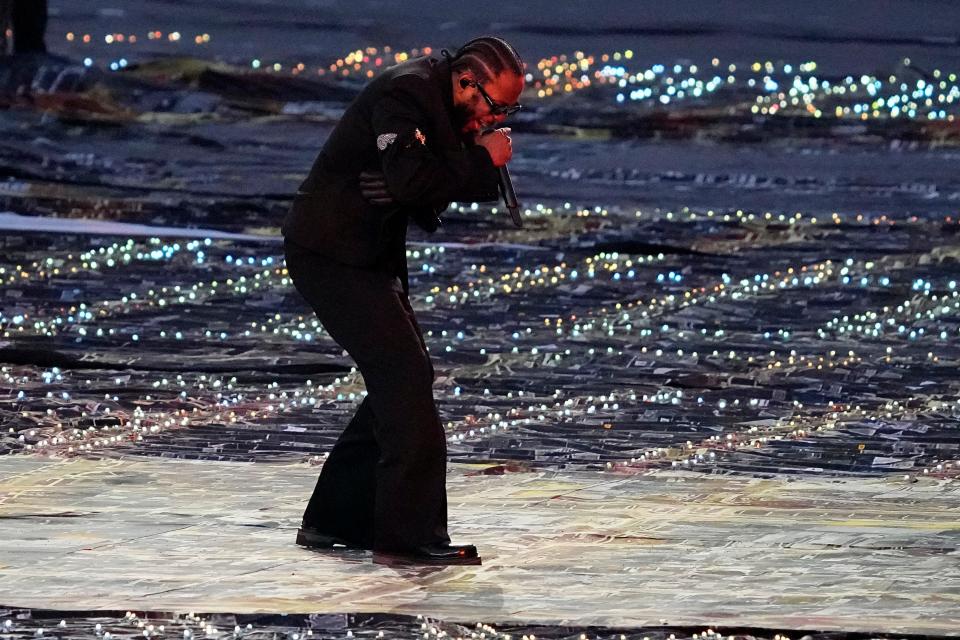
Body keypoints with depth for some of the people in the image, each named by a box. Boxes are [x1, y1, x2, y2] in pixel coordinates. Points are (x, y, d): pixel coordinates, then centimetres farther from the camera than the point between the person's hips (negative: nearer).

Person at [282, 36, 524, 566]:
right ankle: (409, 536, -15)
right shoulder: (405, 94, -20)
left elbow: (443, 186, 11)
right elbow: (411, 183, -32)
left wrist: (476, 155, -6)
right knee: (406, 377, -15)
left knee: (400, 383, 11)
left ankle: (334, 519, 19)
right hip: (331, 255, -10)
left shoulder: (444, 107, 12)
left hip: (370, 258, 10)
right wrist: (482, 161, -21)